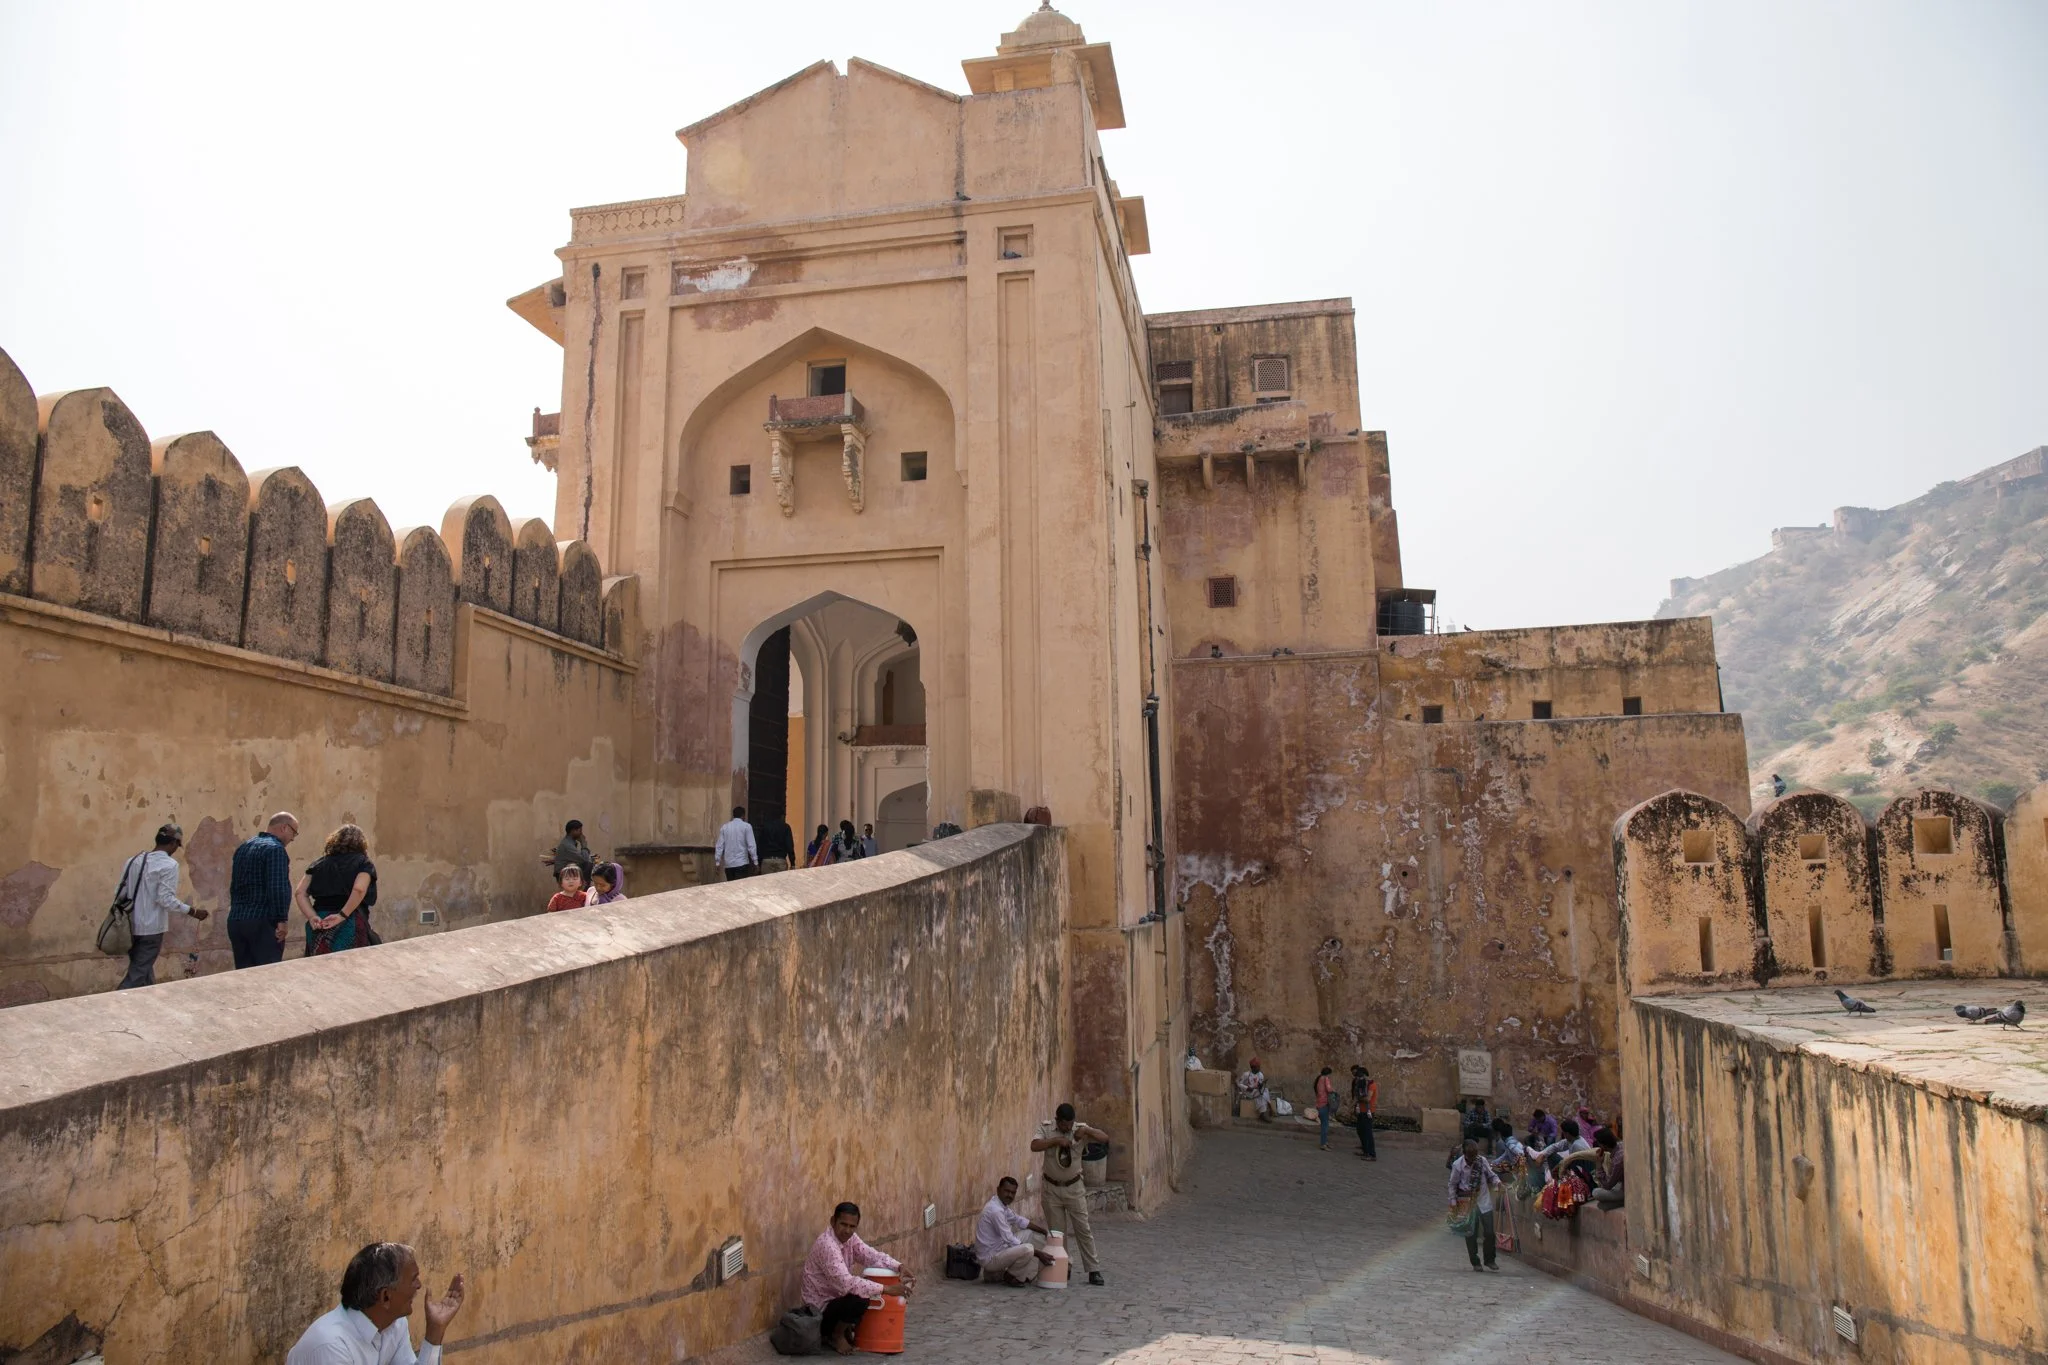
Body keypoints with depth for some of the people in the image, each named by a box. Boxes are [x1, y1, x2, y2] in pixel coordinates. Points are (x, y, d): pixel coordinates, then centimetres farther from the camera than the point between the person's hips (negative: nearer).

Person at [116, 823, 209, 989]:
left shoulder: (133, 861, 9)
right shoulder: (169, 864, -12)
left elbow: (122, 893, 10)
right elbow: (166, 899, -17)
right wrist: (192, 911, -10)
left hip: (131, 926, 7)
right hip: (151, 928, -7)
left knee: (143, 970, 17)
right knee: (138, 974, -2)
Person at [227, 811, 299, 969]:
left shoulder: (243, 847, 17)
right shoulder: (275, 849, -11)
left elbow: (234, 885, 22)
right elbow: (279, 888, -21)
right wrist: (283, 920, -17)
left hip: (235, 921, 8)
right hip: (262, 922, -8)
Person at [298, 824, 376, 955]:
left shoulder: (319, 862, 16)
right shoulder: (363, 863, 4)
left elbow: (301, 893, 6)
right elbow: (359, 890, -15)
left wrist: (312, 917, -4)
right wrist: (342, 915, -12)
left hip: (319, 925, 4)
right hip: (350, 924, -4)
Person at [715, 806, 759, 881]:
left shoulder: (724, 827, 8)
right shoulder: (746, 826, -3)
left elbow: (720, 846, 5)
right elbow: (751, 845, -7)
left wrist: (718, 863, 9)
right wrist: (755, 862, -3)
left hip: (728, 864, 4)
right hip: (741, 863, -4)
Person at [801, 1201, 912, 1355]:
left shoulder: (849, 1237, -1)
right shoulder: (827, 1245, -29)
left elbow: (873, 1256, 0)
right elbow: (846, 1283, -37)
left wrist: (899, 1267, -18)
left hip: (836, 1298, 9)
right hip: (821, 1308, -9)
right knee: (859, 1301, -30)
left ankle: (845, 1327, 15)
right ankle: (836, 1335, -3)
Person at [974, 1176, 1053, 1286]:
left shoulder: (1001, 1205, 6)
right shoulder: (995, 1210, -24)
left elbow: (1019, 1220, 21)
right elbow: (1010, 1241, -23)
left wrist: (1043, 1230, 11)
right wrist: (1038, 1253, -19)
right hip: (990, 1258, -10)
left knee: (1029, 1233, 15)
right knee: (1028, 1249, -30)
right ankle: (1010, 1276, -4)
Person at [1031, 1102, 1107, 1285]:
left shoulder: (1080, 1128, -9)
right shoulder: (1046, 1129, -10)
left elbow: (1105, 1138, -16)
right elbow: (1034, 1146, -26)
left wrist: (1087, 1131, -31)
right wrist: (1056, 1140, -32)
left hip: (1074, 1188, 0)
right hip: (1052, 1188, 0)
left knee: (1083, 1229, 1)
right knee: (1056, 1232, 7)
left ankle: (1094, 1270, 7)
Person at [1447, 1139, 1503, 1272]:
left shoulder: (1482, 1161, -7)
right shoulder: (1457, 1165, -12)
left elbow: (1491, 1175, 5)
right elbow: (1453, 1185, -1)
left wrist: (1497, 1181, -17)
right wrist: (1453, 1201, -4)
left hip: (1484, 1201, 2)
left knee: (1489, 1232, 3)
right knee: (1471, 1234, 3)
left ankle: (1490, 1260, 21)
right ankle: (1475, 1262, 18)